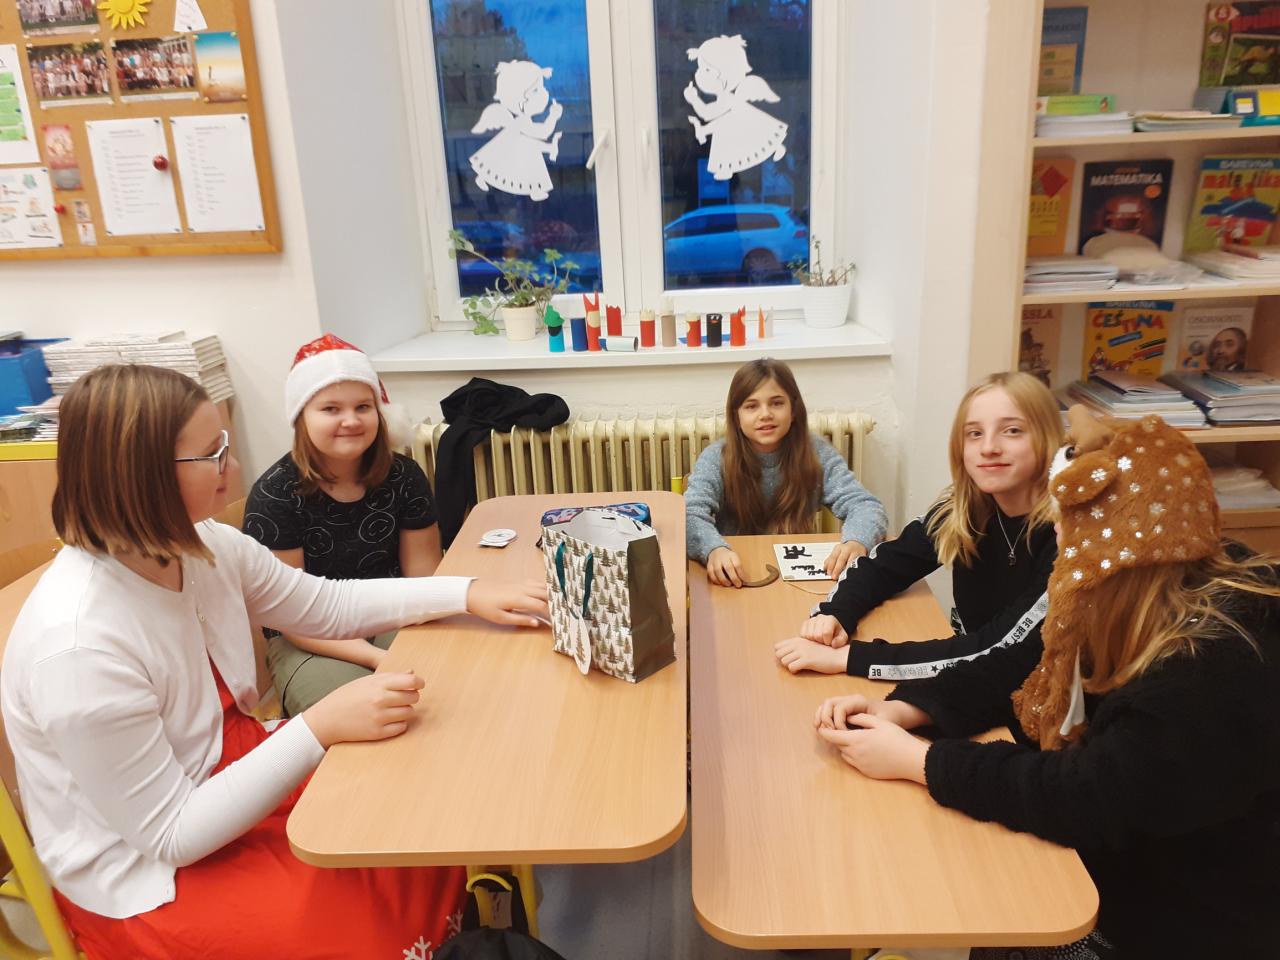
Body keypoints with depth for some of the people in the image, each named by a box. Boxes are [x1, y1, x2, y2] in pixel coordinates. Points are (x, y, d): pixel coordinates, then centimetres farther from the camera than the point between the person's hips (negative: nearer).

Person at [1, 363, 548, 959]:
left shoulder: (202, 547, -10)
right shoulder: (80, 647, -31)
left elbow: (327, 606, 5)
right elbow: (171, 837, -24)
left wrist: (469, 594, -3)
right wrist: (321, 726, -30)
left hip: (229, 772, 7)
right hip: (145, 880, -7)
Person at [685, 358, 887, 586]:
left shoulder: (816, 453, -4)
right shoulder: (716, 459, -8)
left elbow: (866, 506, -12)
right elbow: (690, 515, -22)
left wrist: (855, 541, -35)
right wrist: (714, 549, -44)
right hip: (735, 582, -2)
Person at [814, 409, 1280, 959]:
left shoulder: (1218, 675, -34)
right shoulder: (1137, 611, -5)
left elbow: (1085, 799, -34)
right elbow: (1027, 669, 0)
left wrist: (914, 760, -27)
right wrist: (900, 709, -13)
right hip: (1117, 866, 7)